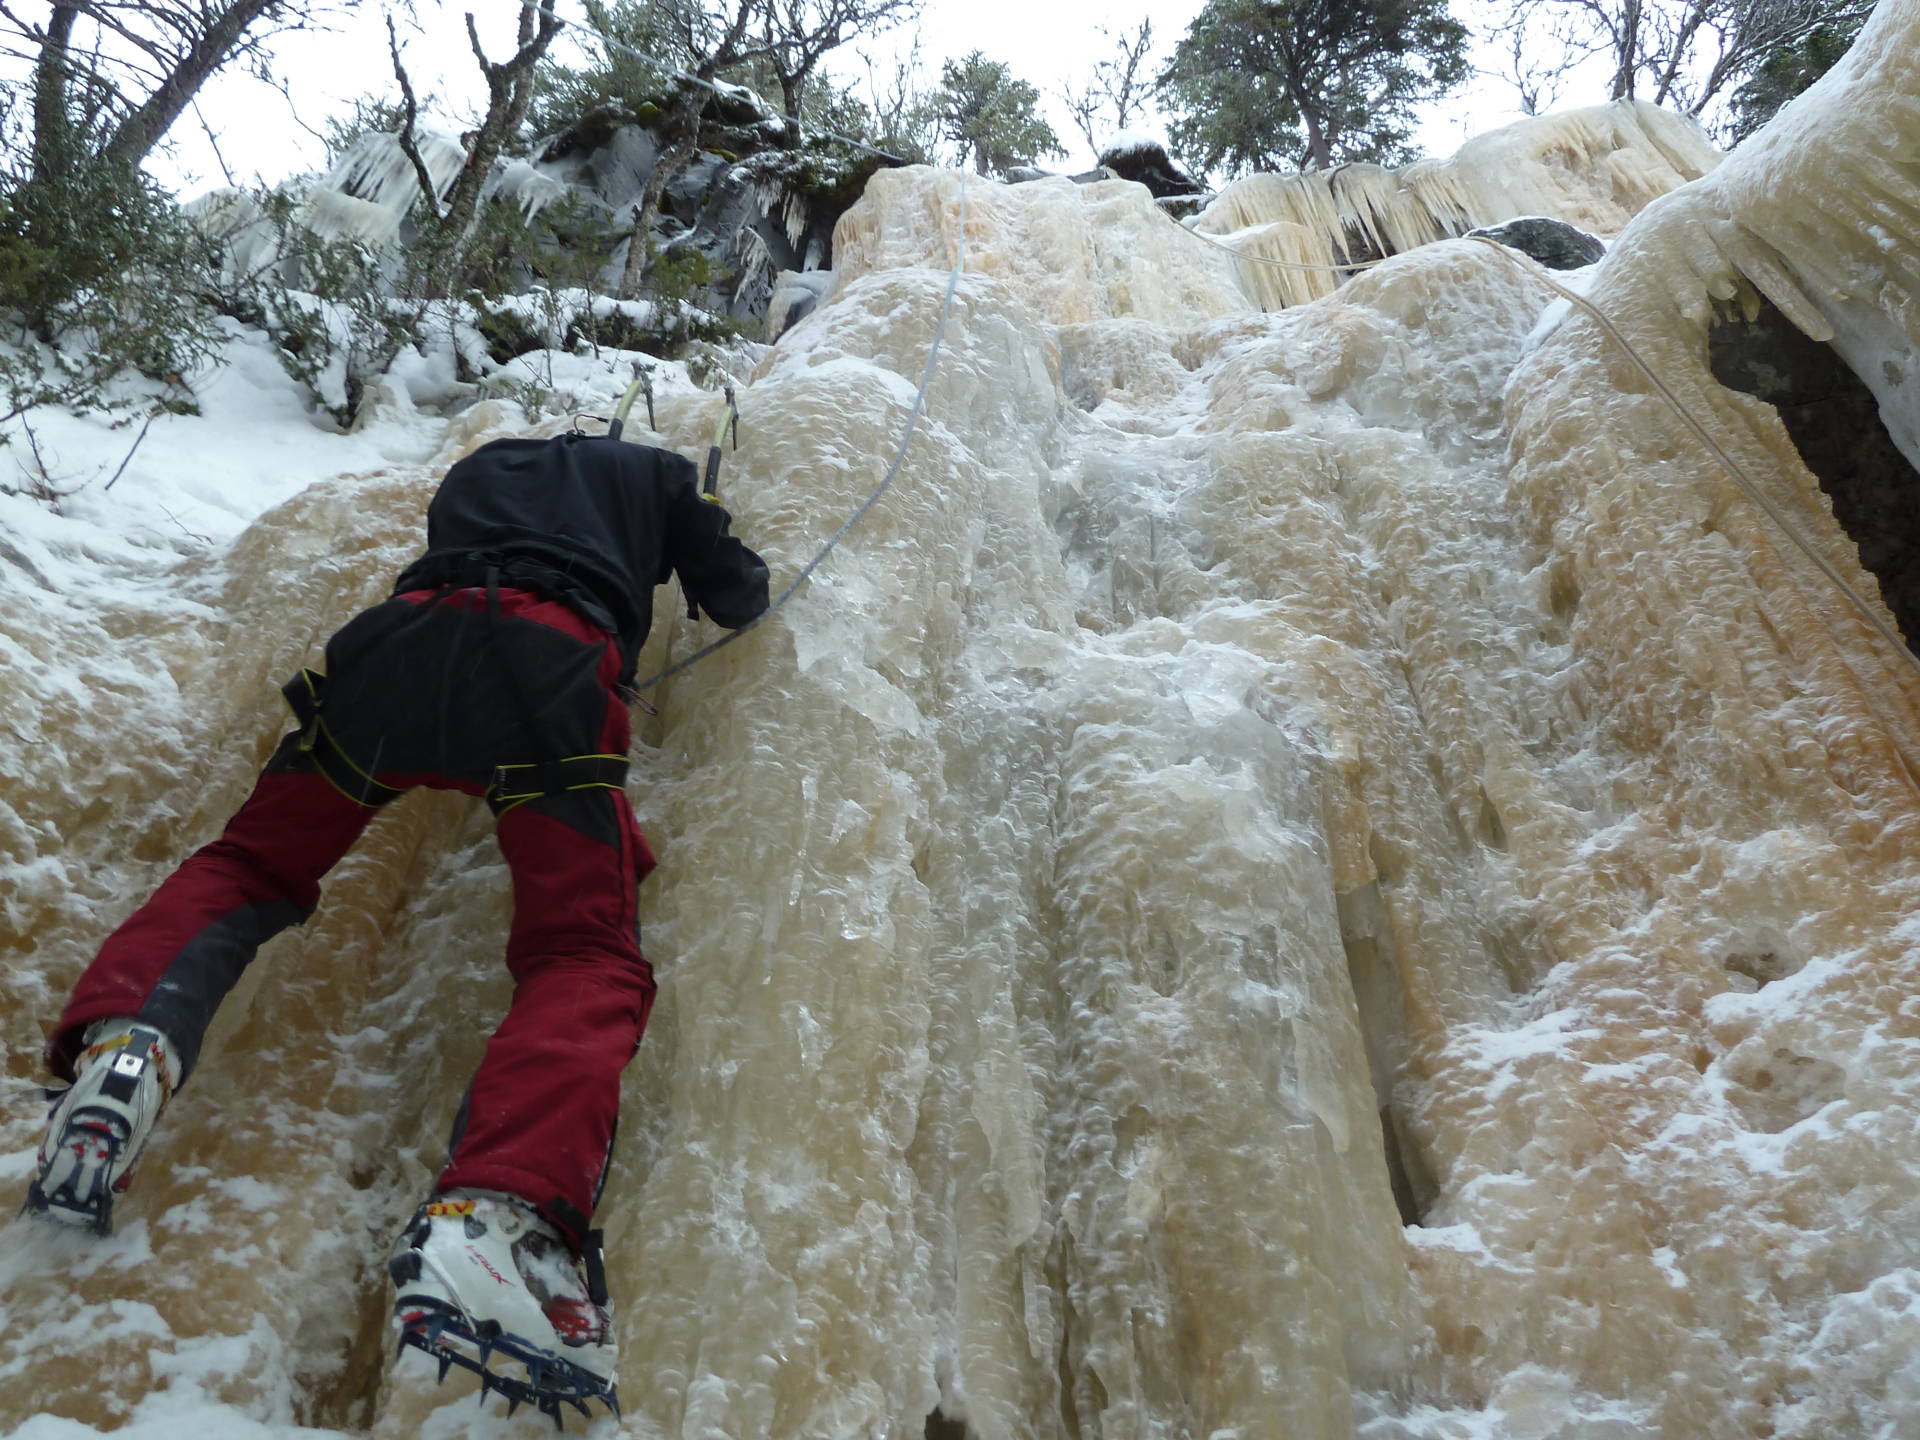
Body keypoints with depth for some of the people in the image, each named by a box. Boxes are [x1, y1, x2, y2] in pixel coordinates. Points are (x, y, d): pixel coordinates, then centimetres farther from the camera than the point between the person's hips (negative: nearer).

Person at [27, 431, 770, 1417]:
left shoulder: (478, 466, 40)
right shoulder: (656, 472, 31)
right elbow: (738, 602, 33)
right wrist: (739, 567, 54)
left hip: (401, 635, 4)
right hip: (550, 661, -3)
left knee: (247, 868, 19)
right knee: (584, 960, -8)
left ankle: (124, 1041, -12)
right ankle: (489, 1214, -36)